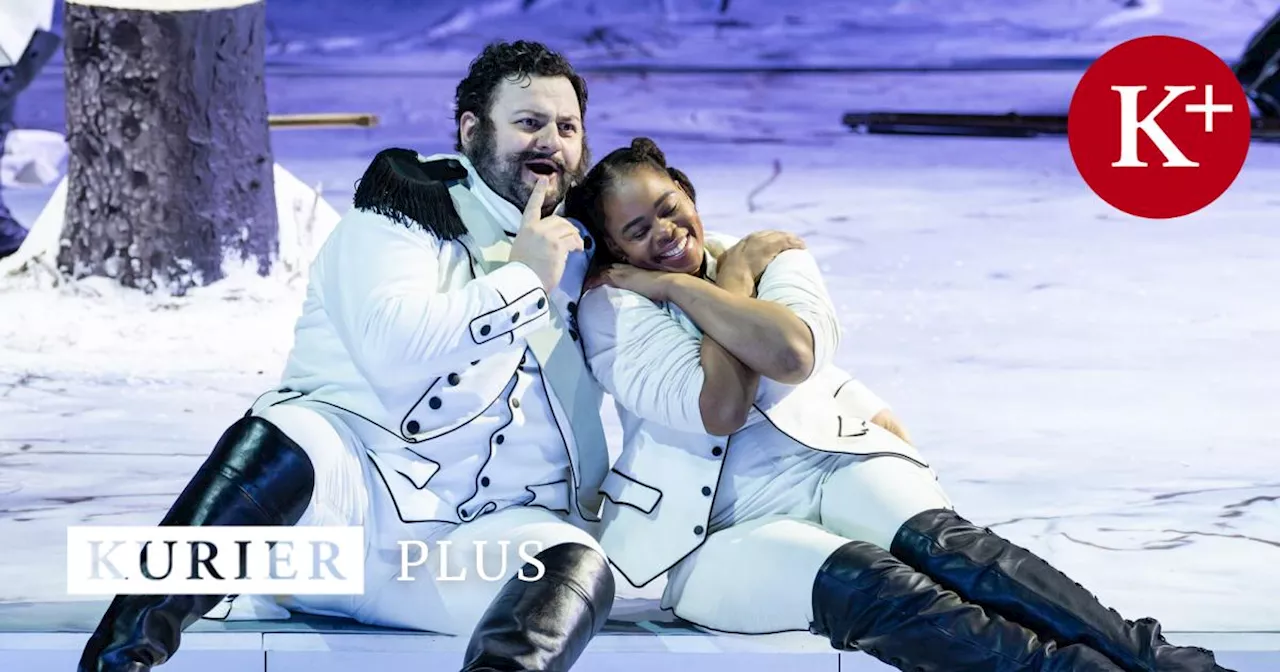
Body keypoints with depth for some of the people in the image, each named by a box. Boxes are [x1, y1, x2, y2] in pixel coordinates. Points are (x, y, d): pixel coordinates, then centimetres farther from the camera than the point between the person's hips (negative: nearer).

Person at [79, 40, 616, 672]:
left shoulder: (577, 254, 23)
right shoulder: (407, 206, 7)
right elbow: (397, 347, -15)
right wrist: (524, 279, -6)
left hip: (470, 548, 4)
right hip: (350, 493, -4)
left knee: (578, 566, -31)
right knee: (279, 439, -38)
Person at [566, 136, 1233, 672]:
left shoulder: (774, 257, 13)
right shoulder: (610, 306, 3)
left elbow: (793, 353, -12)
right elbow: (721, 406, -14)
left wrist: (678, 286, -4)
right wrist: (733, 280, -4)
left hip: (834, 462, 3)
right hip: (717, 534, -3)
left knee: (942, 544, -30)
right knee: (863, 584, -35)